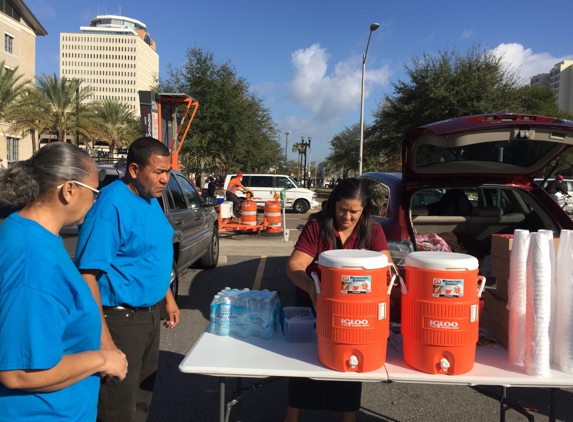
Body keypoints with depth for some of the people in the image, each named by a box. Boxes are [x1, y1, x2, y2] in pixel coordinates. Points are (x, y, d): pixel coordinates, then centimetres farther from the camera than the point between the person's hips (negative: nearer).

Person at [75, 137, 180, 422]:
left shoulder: (151, 199, 6)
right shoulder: (111, 205, -22)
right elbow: (88, 273, -25)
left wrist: (167, 298, 17)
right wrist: (102, 335, -27)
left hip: (150, 313, 8)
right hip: (121, 319, -8)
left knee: (143, 394, 23)